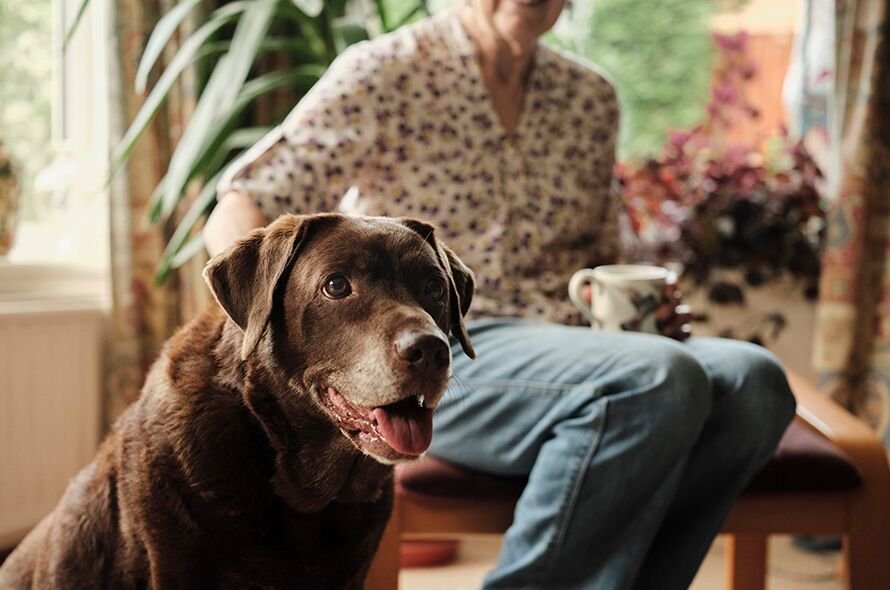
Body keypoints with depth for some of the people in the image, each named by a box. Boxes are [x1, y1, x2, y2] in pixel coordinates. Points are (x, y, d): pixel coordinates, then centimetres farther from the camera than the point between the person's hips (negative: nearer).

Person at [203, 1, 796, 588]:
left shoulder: (591, 97, 14)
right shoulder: (384, 74, -1)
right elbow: (236, 216, -7)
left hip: (558, 344, 6)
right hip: (425, 357, -6)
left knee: (752, 379, -22)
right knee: (657, 380, -31)